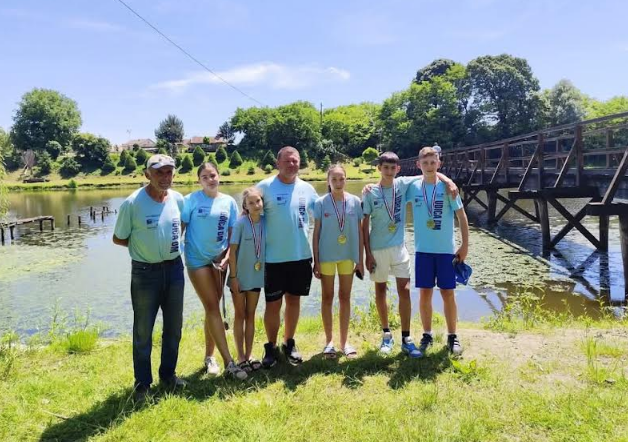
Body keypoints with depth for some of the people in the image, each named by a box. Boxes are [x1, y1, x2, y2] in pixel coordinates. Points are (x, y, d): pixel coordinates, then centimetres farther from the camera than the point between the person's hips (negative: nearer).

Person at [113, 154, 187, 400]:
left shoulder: (178, 199, -2)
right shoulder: (133, 203, -16)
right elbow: (118, 239, -5)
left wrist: (171, 242, 4)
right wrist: (144, 245, -4)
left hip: (174, 269, 5)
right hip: (145, 272, -5)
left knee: (173, 326, 16)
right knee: (143, 330, 7)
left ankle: (168, 373, 35)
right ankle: (143, 383, 23)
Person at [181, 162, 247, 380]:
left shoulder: (229, 202, 2)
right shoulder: (191, 200, -7)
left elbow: (233, 234, 4)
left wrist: (227, 256, -8)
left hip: (218, 259, 4)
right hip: (197, 259, -4)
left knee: (212, 308, 12)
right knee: (213, 308, -6)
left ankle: (209, 357, 26)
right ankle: (229, 362, -4)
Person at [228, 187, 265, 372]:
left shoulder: (265, 222, -3)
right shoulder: (241, 222, -15)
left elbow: (267, 248, 5)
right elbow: (232, 251, -13)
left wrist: (266, 272, 5)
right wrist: (233, 276, -14)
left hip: (256, 276, 4)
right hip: (240, 276, -4)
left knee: (250, 315, 13)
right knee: (240, 315, 8)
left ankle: (249, 355, 23)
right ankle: (241, 357, 17)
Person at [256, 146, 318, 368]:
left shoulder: (307, 189, 4)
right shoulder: (265, 187, -6)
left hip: (302, 256, 3)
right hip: (274, 257, -3)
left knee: (294, 300, 14)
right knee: (273, 304, 4)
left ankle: (289, 344, 29)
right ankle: (271, 347, 21)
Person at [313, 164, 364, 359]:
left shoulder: (355, 201, -2)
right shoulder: (321, 203, -6)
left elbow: (359, 232, 3)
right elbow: (316, 233, -3)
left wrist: (360, 259, 1)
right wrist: (315, 261, -6)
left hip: (348, 256, 2)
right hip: (327, 256, -1)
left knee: (345, 298, 10)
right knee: (327, 298, 8)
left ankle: (344, 341, 22)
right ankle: (329, 341, 21)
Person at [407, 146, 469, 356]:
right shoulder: (413, 187, 0)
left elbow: (462, 216, -1)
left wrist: (465, 246, -4)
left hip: (446, 250, -1)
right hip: (423, 250, 2)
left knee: (448, 293, 5)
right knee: (425, 293, 7)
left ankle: (452, 336, 18)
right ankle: (427, 335, 21)